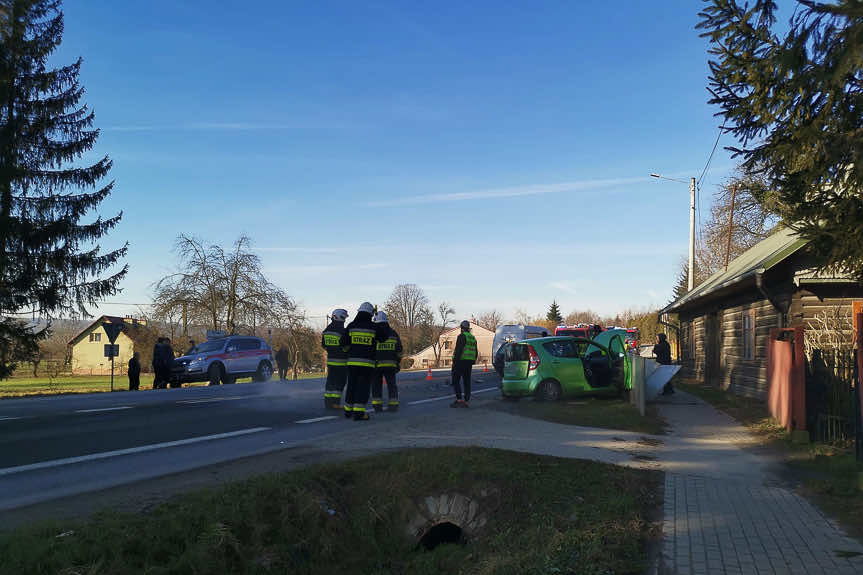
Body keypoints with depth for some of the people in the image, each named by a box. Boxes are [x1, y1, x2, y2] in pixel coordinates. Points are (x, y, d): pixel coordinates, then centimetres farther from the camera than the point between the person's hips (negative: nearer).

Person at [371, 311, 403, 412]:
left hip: (376, 364, -2)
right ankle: (393, 405, 4)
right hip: (390, 364, 2)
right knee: (391, 384, 8)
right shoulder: (393, 333, 7)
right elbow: (399, 350, 10)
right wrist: (398, 362, 18)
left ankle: (377, 405, 4)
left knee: (376, 385, 6)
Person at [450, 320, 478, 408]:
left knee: (456, 381, -1)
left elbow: (458, 350, -19)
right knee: (467, 382, 9)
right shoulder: (473, 337, 16)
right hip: (469, 363, 8)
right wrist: (473, 361, 24)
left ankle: (459, 399, -10)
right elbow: (475, 352, 19)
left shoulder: (462, 336, -11)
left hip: (461, 361, -8)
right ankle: (466, 401, 9)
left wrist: (455, 361, -18)